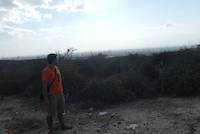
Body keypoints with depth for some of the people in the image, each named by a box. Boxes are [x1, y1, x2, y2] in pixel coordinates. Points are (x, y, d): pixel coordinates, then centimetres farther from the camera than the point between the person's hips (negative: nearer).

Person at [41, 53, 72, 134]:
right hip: (52, 95, -8)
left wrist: (62, 92, 17)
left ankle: (62, 125, 36)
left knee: (60, 111, 20)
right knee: (51, 114, 3)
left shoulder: (56, 68, 7)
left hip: (60, 93, 8)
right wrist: (46, 99, -18)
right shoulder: (46, 71, -17)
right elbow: (44, 86, -17)